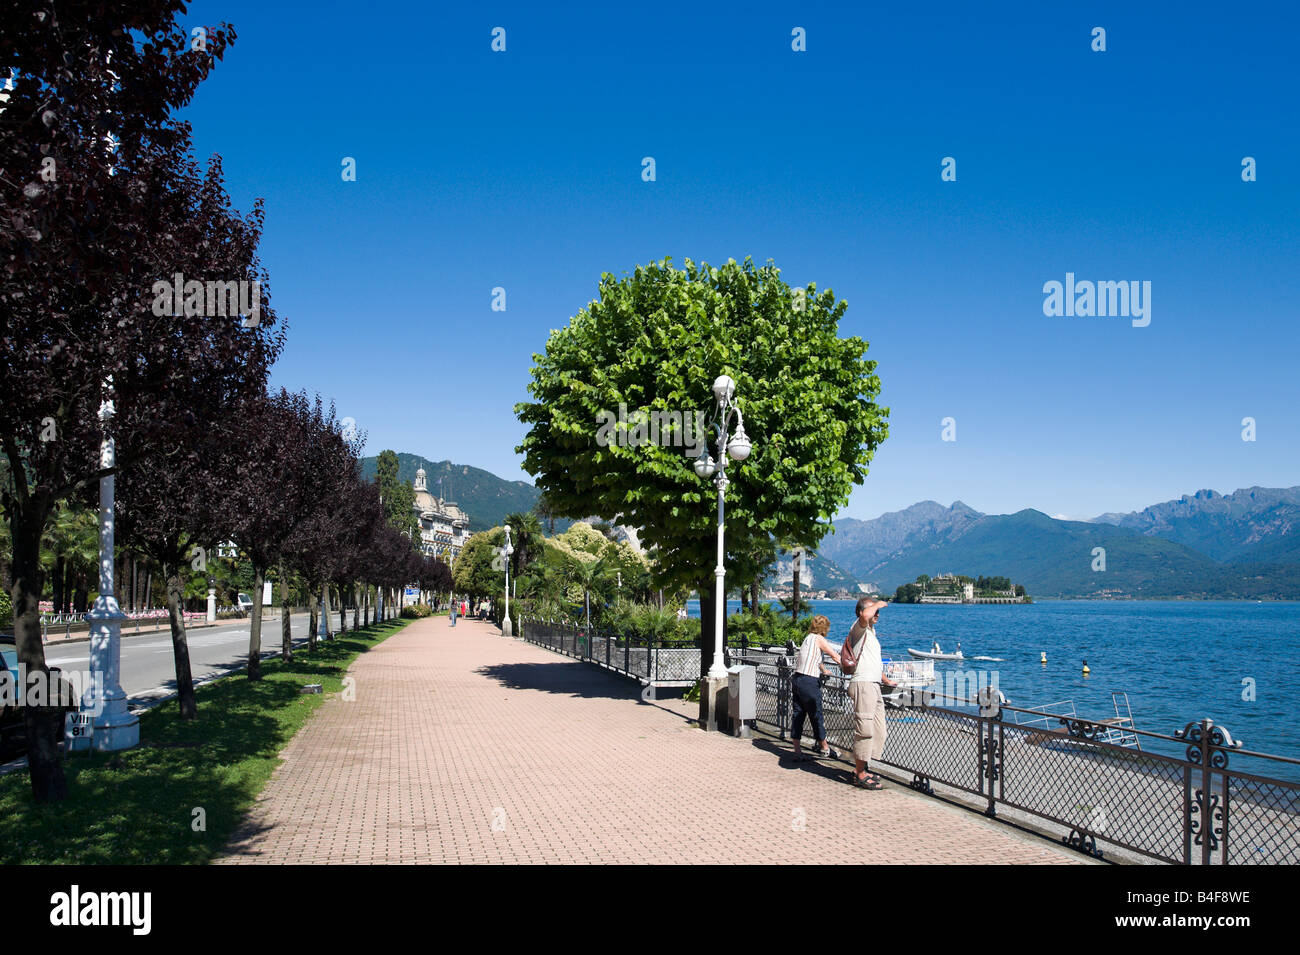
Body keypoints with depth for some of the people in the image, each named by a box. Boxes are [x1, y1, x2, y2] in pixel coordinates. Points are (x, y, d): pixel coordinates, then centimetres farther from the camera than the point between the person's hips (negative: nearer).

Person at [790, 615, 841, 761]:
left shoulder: (808, 638, 18)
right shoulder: (819, 639, -6)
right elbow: (835, 656, -5)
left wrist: (823, 670, 50)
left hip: (797, 679, 8)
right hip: (809, 682, -8)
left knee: (798, 716, 7)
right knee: (816, 716, 5)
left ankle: (797, 751, 8)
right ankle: (824, 747, 17)